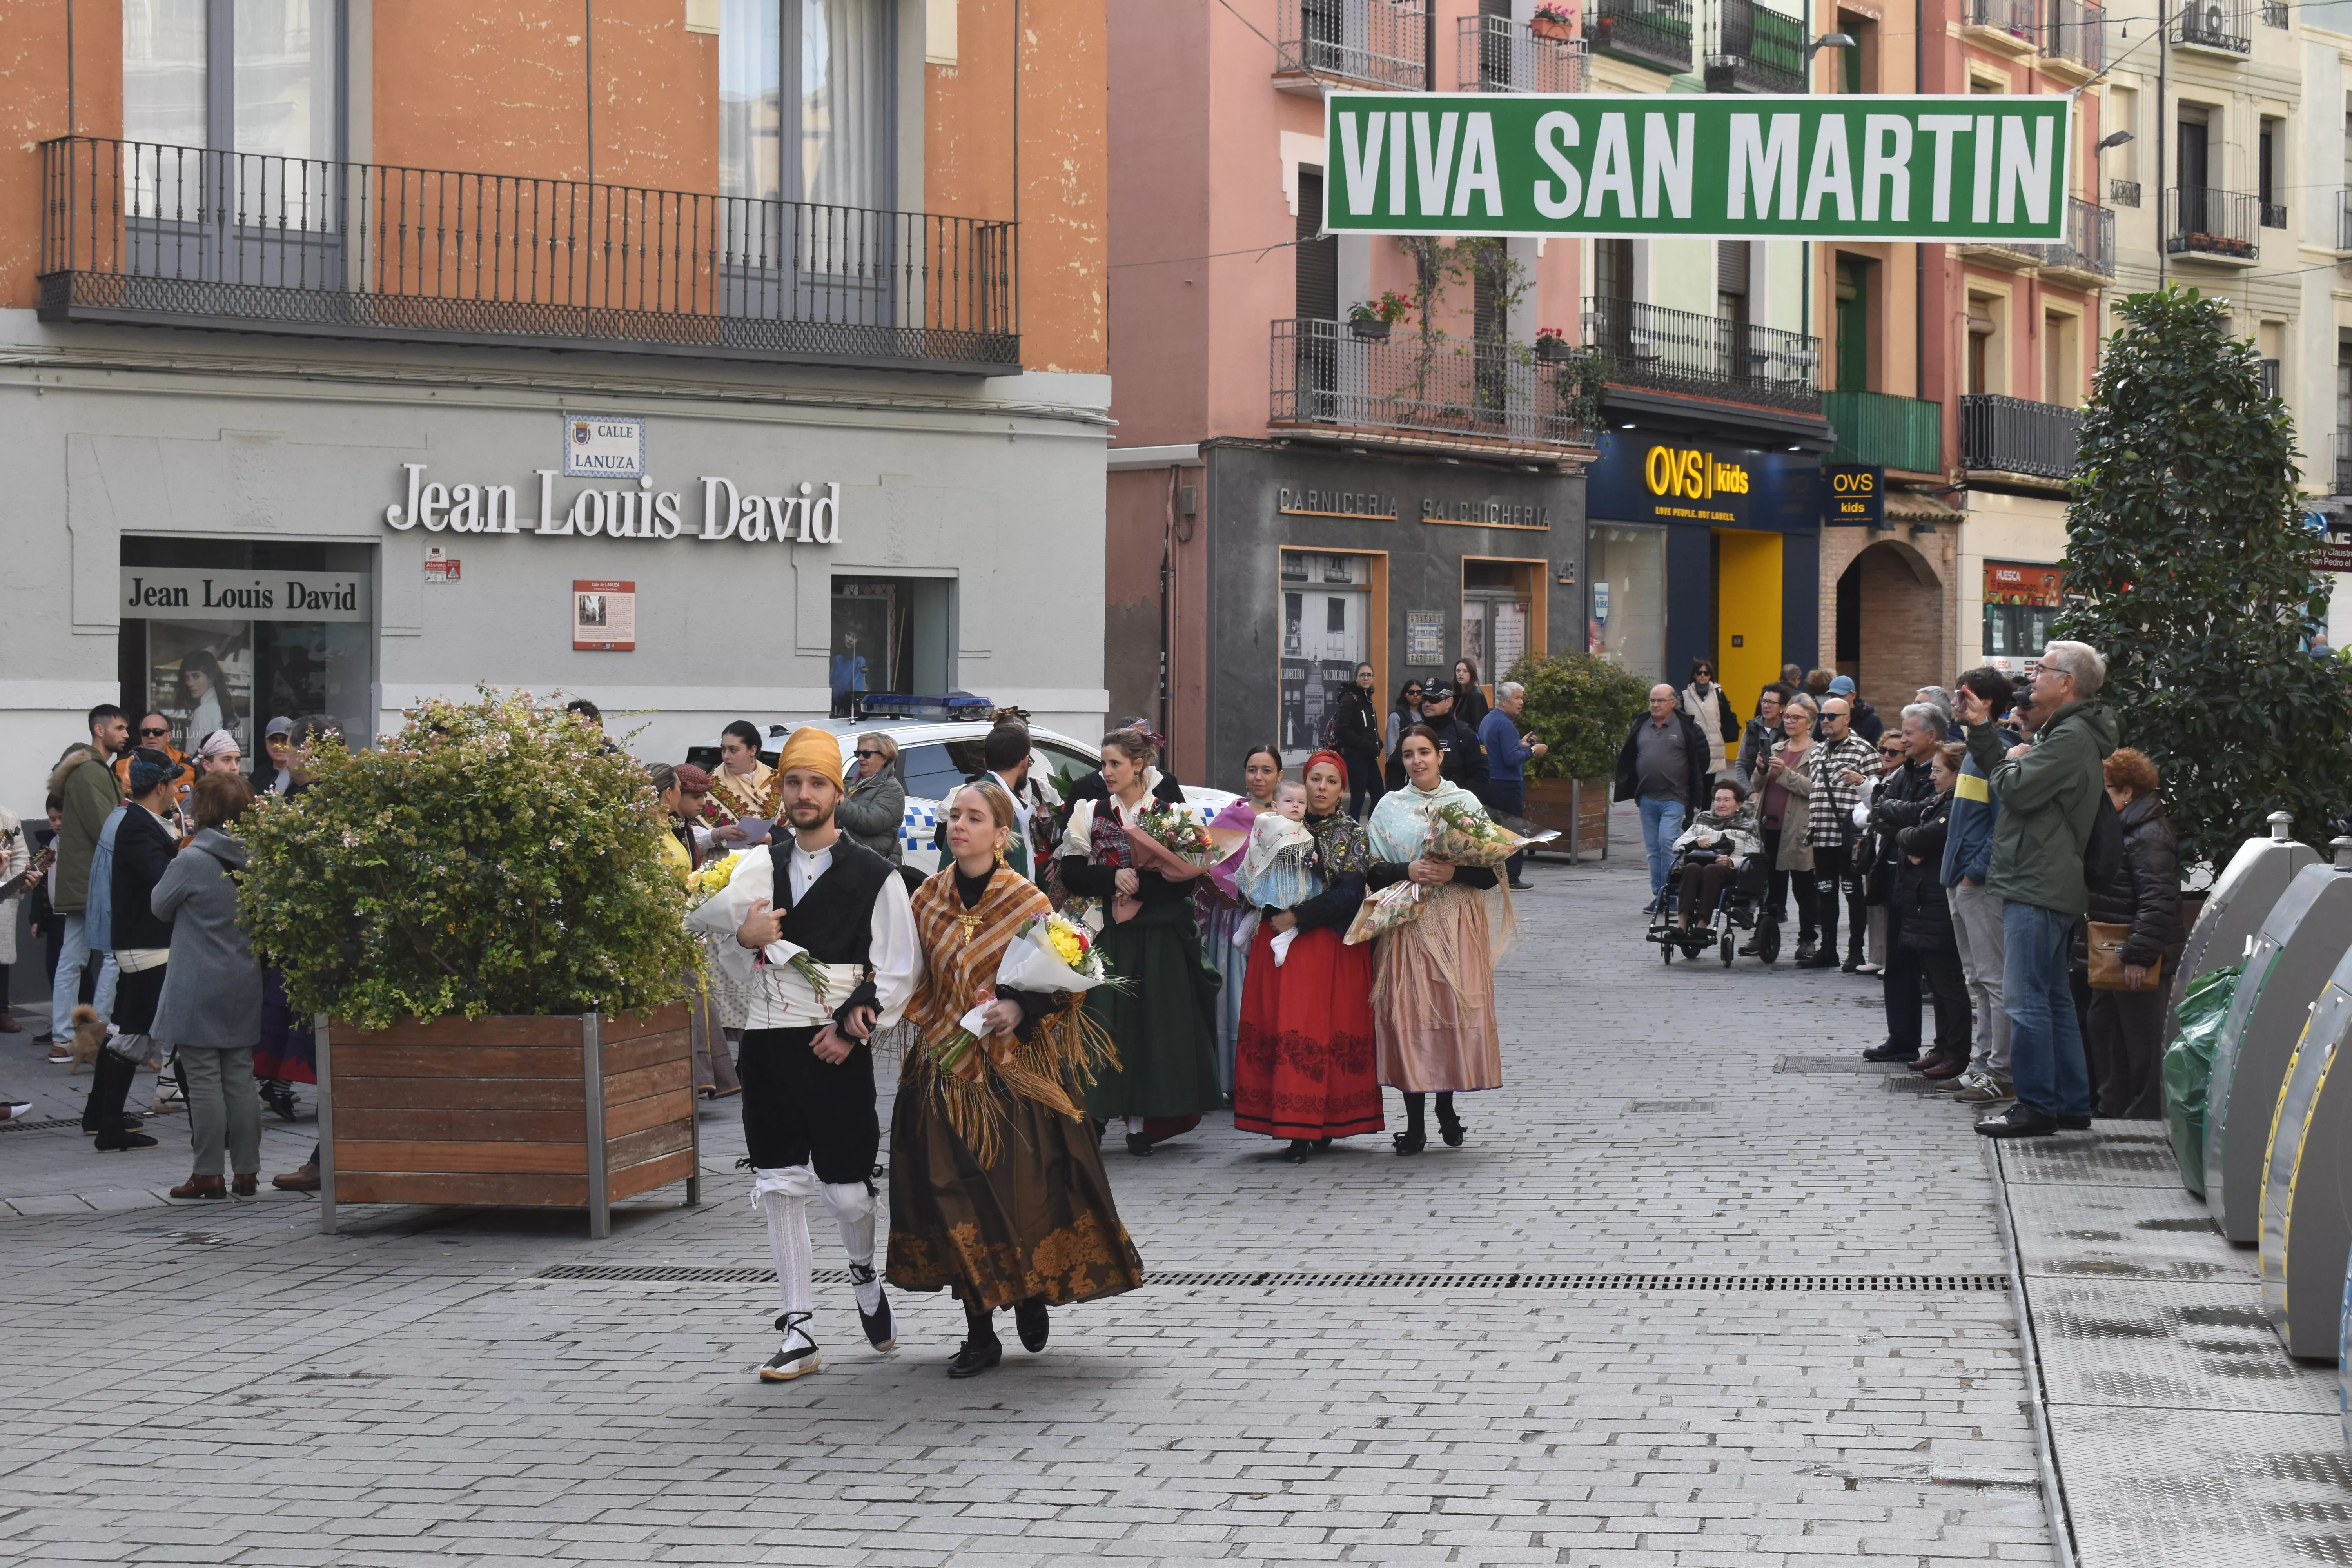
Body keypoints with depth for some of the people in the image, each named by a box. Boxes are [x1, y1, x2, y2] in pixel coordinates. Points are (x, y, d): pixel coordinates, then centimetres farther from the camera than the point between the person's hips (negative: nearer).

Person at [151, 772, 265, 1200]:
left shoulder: (191, 860, -15)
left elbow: (160, 906, 0)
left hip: (198, 989, -5)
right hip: (245, 988, 5)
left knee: (204, 1080, 0)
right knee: (241, 1079, 10)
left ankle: (208, 1173, 1)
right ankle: (246, 1171, 11)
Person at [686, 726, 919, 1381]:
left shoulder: (874, 876, -2)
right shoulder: (760, 868, 10)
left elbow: (899, 970, -3)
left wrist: (852, 1026, -12)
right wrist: (745, 939, -8)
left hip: (837, 1049, -4)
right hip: (768, 1041, 4)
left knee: (845, 1186, -2)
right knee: (779, 1187, 4)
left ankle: (864, 1275, 31)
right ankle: (798, 1331, 9)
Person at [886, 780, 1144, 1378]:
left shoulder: (1028, 902, -5)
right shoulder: (928, 900, 6)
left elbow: (1060, 981, -4)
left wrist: (1022, 1009, -20)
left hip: (1014, 1068, -3)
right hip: (945, 1070, 3)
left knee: (1023, 1189, -5)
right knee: (956, 1198, 1)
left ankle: (1032, 1297, 23)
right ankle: (979, 1334, 9)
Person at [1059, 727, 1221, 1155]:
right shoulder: (1091, 812, 9)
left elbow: (1183, 877, -6)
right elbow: (1071, 875, 0)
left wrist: (1137, 884, -17)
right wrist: (1113, 878, -15)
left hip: (1158, 939, -1)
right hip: (1106, 938, 1)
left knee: (1152, 1021, -1)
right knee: (1105, 1020, -6)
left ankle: (1140, 1122, 6)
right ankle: (1093, 1116, -3)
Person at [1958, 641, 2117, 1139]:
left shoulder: (2073, 737, -16)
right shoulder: (2065, 732, 19)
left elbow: (2017, 790, -22)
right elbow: (2003, 777, 22)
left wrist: (2012, 762, -2)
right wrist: (1981, 729, 16)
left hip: (2038, 889, -11)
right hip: (2040, 887, 11)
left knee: (2026, 999, -9)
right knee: (2054, 999, 14)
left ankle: (2036, 1107, -6)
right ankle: (2072, 1103, 19)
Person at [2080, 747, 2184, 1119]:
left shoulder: (2150, 836, -17)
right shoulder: (2119, 830, 16)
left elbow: (2157, 902, -24)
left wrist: (2140, 956, -28)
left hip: (2140, 963, -11)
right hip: (2110, 956, 11)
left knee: (2141, 1039, -4)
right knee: (2103, 1028, 17)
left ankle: (2145, 1113, 1)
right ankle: (2111, 1106, 26)